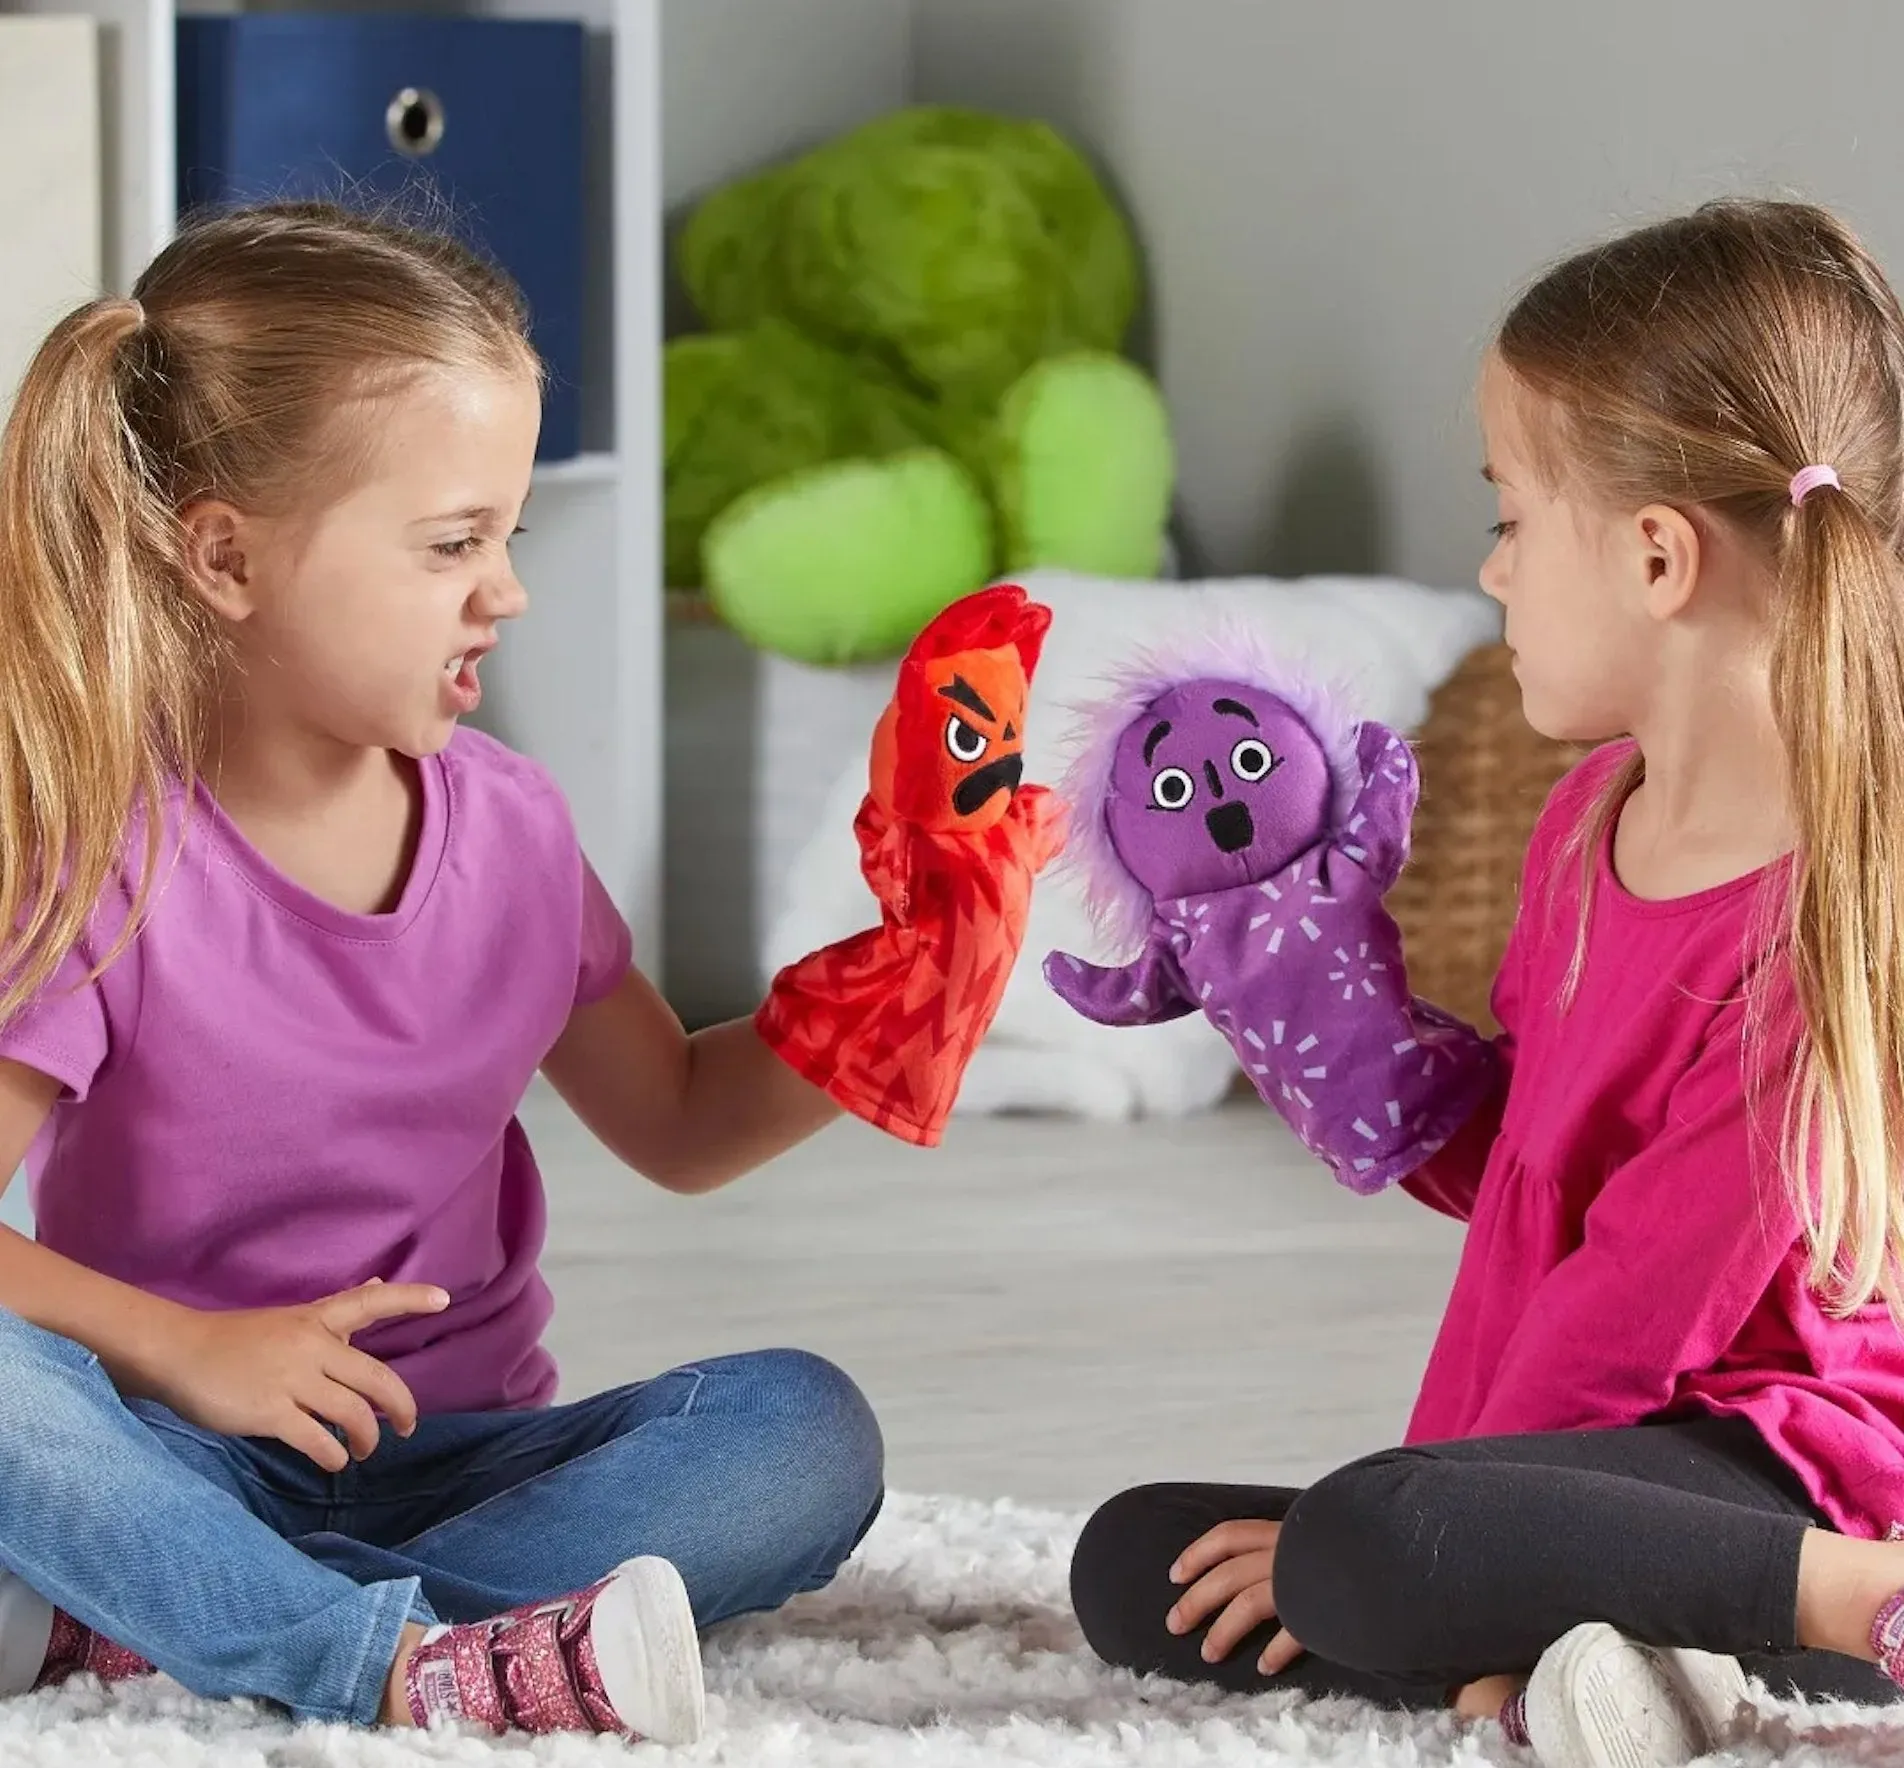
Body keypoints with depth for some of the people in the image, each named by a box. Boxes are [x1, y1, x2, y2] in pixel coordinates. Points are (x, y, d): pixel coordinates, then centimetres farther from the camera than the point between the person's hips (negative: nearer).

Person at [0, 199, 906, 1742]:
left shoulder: (509, 830, 4)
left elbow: (679, 1121, 18)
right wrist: (176, 1346, -29)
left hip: (446, 1462, 5)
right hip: (181, 1463, -5)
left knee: (800, 1431, -22)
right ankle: (423, 1664, -40)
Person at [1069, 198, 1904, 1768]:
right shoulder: (1591, 822, 9)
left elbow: (1646, 1296, -19)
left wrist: (1367, 1531, -12)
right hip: (1609, 1445, 10)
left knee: (1367, 1549, -34)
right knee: (1132, 1565, 3)